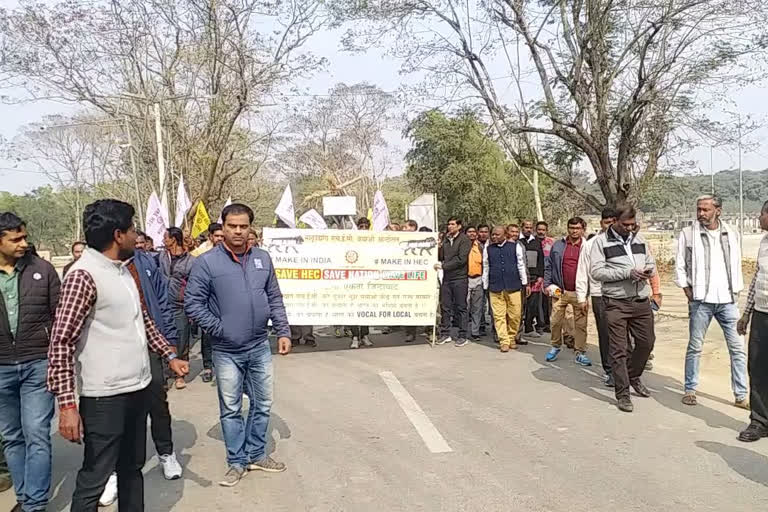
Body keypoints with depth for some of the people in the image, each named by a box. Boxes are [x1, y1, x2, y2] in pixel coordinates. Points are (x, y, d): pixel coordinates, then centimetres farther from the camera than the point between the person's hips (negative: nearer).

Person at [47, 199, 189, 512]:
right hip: (105, 396, -8)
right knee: (94, 478, 4)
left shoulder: (123, 270, 10)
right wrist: (67, 403, -23)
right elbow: (61, 343, -19)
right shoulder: (84, 275, -17)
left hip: (138, 387, 8)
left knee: (133, 467, 20)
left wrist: (170, 356, 15)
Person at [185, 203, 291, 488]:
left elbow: (275, 299, 8)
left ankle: (256, 455, 32)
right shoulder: (207, 262, -10)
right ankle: (237, 462, 25)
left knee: (262, 404, 14)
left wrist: (283, 332, 3)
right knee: (231, 409, 9)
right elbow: (192, 303, -9)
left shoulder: (262, 258, 3)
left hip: (260, 347, 4)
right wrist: (219, 329, -12)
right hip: (226, 351, -4)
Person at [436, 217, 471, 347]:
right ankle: (445, 334, 17)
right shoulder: (445, 239, 14)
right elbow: (441, 257, 14)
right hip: (446, 278, 6)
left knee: (461, 307, 1)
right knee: (445, 307, 7)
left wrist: (443, 266, -13)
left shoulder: (464, 240, -5)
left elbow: (461, 259, -14)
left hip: (459, 278, -5)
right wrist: (438, 248, -3)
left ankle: (462, 336, 8)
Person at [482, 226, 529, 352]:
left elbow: (521, 266, 9)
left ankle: (512, 338, 22)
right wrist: (485, 287, 12)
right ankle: (504, 341, 4)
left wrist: (525, 283, 9)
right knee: (499, 316, -2)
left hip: (513, 286, -1)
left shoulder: (515, 247, 5)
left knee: (515, 315, 3)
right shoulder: (488, 249, 9)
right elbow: (485, 269, 13)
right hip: (495, 287, 1)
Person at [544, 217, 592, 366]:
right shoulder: (558, 245, 4)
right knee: (556, 322, 6)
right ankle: (556, 347, 26)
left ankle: (580, 353, 13)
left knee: (581, 324, 4)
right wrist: (548, 284, 0)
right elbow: (548, 266, 9)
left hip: (579, 293, -1)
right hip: (560, 291, 1)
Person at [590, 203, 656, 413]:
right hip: (616, 303, -5)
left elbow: (651, 263, 20)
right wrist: (627, 273, -19)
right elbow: (596, 271, -13)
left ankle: (633, 377, 38)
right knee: (619, 350, 0)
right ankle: (622, 393, 10)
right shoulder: (601, 241, -5)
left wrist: (648, 271, -6)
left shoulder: (638, 239, 12)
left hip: (641, 301, 5)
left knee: (647, 342, 13)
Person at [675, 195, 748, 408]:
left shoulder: (732, 234, 7)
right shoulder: (688, 234, -2)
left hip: (728, 301, 3)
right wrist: (688, 293, -4)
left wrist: (736, 292, 6)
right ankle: (690, 389, 17)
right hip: (701, 301, -2)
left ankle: (741, 395, 11)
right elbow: (680, 266, 0)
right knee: (695, 347, 5)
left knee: (738, 348, 3)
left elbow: (736, 265, 12)